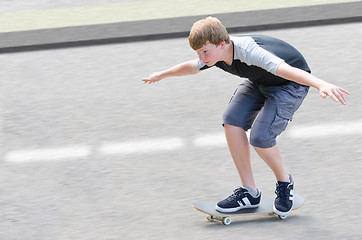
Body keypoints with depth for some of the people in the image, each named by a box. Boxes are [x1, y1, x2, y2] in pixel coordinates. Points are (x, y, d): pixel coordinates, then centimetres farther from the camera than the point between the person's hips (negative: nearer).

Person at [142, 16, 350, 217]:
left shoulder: (249, 52, -39)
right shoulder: (216, 52, -13)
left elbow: (285, 69, -55)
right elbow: (192, 67, 12)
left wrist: (321, 84, -70)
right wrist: (161, 75, 28)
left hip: (291, 84, -8)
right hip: (259, 81, 8)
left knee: (260, 136, -22)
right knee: (232, 121, -12)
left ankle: (285, 182, 8)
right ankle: (250, 192, -2)